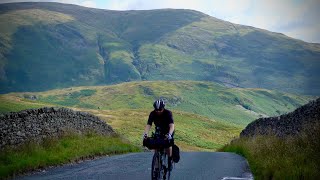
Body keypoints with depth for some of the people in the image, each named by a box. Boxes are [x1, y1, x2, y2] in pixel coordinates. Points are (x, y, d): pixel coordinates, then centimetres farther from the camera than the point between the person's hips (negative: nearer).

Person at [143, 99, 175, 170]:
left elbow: (172, 125, -40)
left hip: (168, 132, -3)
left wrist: (169, 134, -58)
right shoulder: (152, 114, -20)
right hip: (158, 131, 3)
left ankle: (170, 161, 0)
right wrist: (145, 134, -47)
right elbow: (148, 125, -28)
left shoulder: (168, 113, -28)